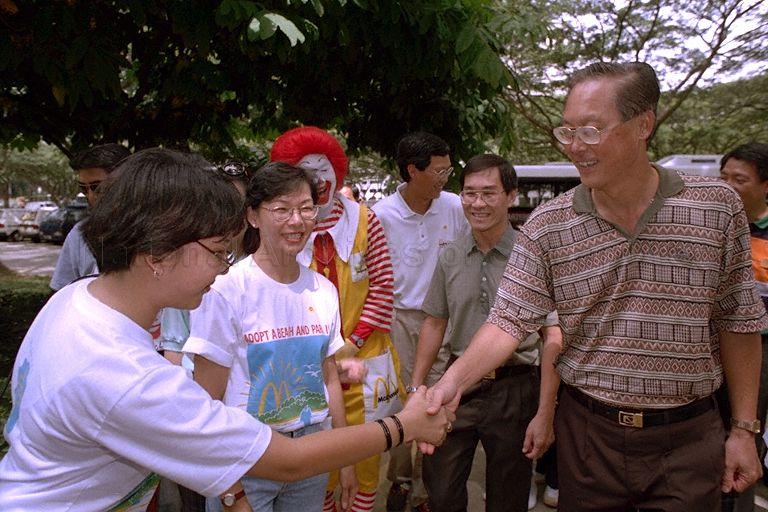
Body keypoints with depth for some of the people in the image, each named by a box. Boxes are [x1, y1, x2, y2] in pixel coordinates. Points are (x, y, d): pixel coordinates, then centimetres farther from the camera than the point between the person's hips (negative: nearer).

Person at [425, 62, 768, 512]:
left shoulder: (717, 206, -6)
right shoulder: (547, 225, -7)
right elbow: (510, 322, -9)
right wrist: (453, 381, -24)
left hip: (688, 440, 0)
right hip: (587, 433, 1)